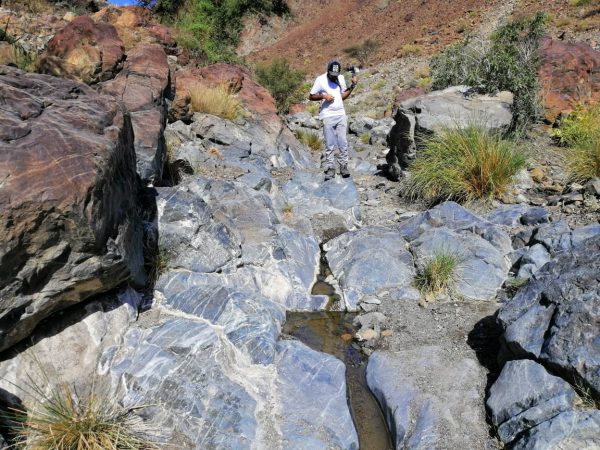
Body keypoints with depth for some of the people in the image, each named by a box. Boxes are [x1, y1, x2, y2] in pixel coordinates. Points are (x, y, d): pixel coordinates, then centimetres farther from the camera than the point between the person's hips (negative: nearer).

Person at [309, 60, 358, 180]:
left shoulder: (341, 78, 10)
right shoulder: (320, 80, -4)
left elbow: (342, 96, 16)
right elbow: (311, 97, -2)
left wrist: (352, 86, 4)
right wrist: (323, 95, -16)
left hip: (341, 115, 4)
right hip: (328, 116, -4)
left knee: (343, 143, 1)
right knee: (330, 145, 0)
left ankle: (344, 167, 8)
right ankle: (330, 168, 6)